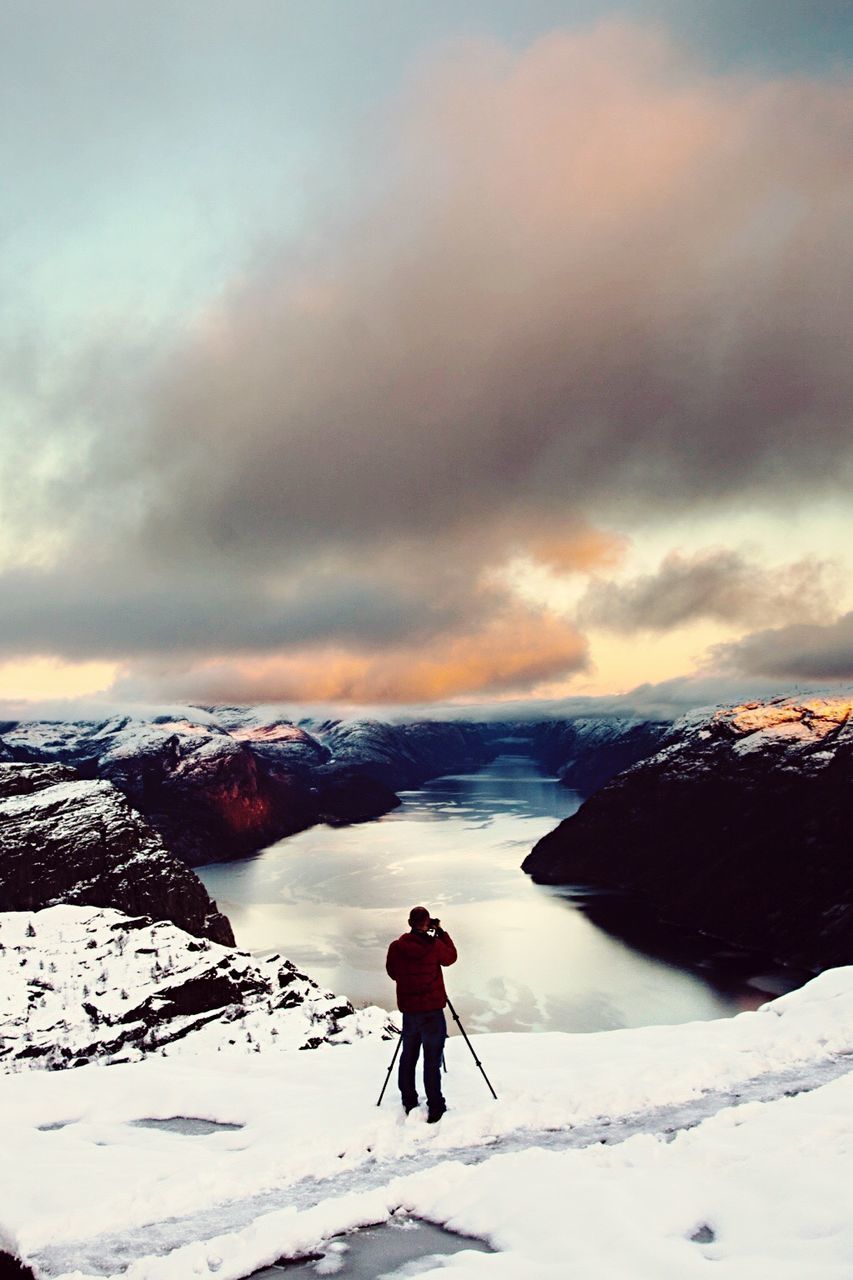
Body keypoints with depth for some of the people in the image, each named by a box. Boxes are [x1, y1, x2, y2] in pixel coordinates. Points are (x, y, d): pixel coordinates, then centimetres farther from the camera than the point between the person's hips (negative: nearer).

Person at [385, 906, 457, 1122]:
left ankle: (409, 1103, 24)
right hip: (432, 1010, -3)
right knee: (432, 1059, 1)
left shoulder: (396, 947, -4)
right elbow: (451, 957, 9)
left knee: (408, 1057, 16)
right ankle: (435, 1108, 3)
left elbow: (392, 973, 10)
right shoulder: (435, 946, -12)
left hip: (408, 1010, 3)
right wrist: (441, 932, 14)